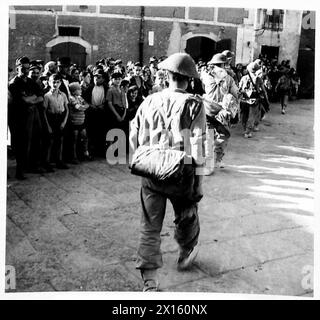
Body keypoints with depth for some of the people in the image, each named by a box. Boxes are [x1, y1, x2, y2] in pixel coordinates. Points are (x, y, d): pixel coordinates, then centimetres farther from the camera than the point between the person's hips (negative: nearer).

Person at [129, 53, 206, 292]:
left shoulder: (149, 101, 0)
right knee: (186, 217, 24)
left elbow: (134, 136, 4)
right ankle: (186, 256, 47)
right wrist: (198, 181, -9)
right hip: (181, 174, -2)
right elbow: (198, 145, -15)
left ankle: (149, 281, 9)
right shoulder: (193, 105, -9)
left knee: (150, 227, 8)